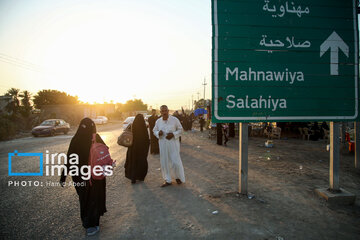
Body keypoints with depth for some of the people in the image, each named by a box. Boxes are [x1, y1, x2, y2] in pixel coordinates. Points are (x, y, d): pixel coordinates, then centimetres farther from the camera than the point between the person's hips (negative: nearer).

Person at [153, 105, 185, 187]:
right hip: (163, 144, 3)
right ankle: (167, 180, 22)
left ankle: (178, 177, 24)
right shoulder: (158, 121, 4)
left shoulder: (174, 120, -6)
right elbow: (154, 130, 15)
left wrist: (173, 134, -16)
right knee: (164, 162, 7)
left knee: (175, 161, -3)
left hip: (173, 143, -3)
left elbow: (180, 129, 1)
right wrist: (158, 133, -8)